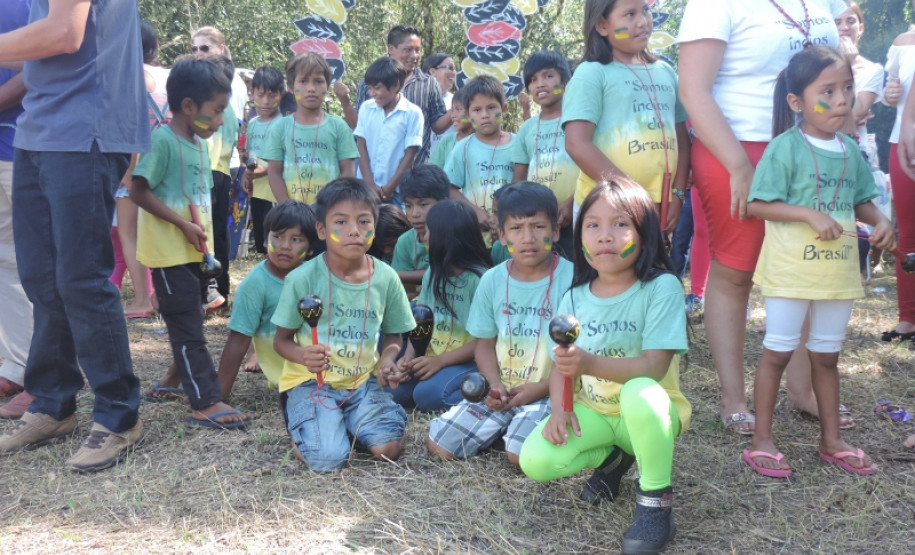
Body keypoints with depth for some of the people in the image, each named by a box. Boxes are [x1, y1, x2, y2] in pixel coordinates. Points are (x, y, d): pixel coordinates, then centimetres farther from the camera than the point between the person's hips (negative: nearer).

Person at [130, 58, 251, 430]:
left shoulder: (199, 144, 10)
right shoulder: (162, 140, -16)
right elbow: (139, 191, -20)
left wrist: (202, 232, 7)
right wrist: (184, 225, -20)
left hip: (192, 249, 8)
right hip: (169, 249, -8)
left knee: (187, 321, 17)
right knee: (187, 325, -5)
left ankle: (179, 379, 31)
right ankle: (206, 403, -2)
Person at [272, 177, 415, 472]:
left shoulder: (386, 277, -4)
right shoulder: (303, 278, -14)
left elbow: (394, 333, 11)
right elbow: (282, 340, -4)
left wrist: (387, 358, -12)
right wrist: (304, 356, -27)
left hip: (363, 381, 3)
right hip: (312, 381, -2)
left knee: (389, 448, -18)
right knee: (328, 458, -22)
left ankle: (349, 421, 14)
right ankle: (300, 414, 11)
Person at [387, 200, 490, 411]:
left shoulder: (479, 278, -14)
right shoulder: (432, 274, 8)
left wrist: (440, 361, -20)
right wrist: (409, 356, -12)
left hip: (468, 361, -6)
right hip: (432, 359, 7)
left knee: (427, 394, -30)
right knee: (394, 389, -16)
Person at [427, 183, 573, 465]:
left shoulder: (571, 280, -11)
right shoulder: (492, 281, 3)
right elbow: (485, 343, 10)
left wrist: (543, 387, -16)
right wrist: (495, 383, -8)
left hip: (549, 392, -4)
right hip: (500, 390, 5)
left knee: (521, 454, -28)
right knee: (437, 445, -3)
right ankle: (502, 427, 17)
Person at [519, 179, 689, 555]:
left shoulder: (661, 287, -17)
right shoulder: (575, 297, -2)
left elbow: (654, 366, -26)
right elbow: (561, 364, 2)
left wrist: (592, 363, -41)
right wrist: (559, 409, -18)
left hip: (649, 410, -4)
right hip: (592, 411, 5)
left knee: (638, 392, -39)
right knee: (534, 461, -19)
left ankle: (656, 502, -15)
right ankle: (612, 458, 14)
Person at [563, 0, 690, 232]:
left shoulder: (666, 72, 14)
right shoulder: (592, 73, -3)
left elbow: (682, 140, 16)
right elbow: (577, 144, -13)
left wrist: (677, 194, 1)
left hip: (660, 205, 5)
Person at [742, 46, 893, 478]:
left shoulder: (850, 150, 7)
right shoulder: (785, 147, -12)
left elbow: (861, 199, 17)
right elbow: (757, 205, -16)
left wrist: (880, 221, -3)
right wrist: (811, 215, -23)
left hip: (838, 269, 6)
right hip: (791, 268, -6)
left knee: (826, 354, 16)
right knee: (777, 351, 2)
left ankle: (831, 441, 28)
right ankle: (762, 441, 13)